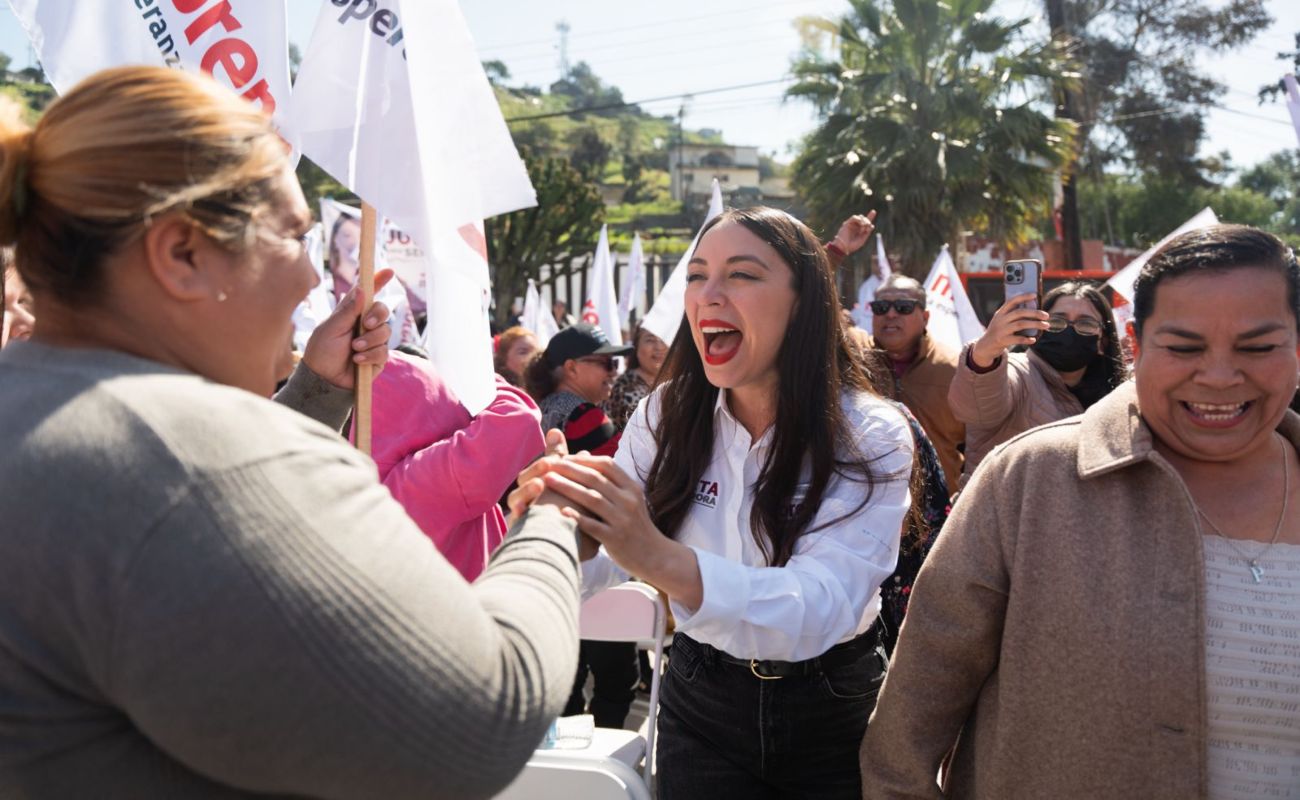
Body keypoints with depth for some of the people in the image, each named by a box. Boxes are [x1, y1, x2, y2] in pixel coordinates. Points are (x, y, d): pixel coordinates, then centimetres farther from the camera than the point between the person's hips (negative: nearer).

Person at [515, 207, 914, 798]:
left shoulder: (871, 438, -19)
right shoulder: (665, 415, -9)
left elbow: (820, 607, -32)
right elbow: (597, 564, -13)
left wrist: (662, 560, -49)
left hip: (833, 714, -2)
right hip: (701, 708, 2)